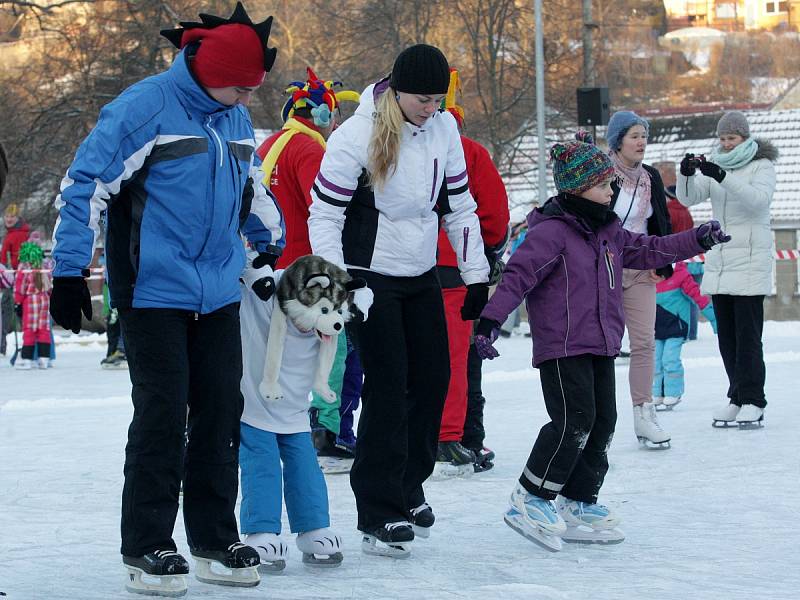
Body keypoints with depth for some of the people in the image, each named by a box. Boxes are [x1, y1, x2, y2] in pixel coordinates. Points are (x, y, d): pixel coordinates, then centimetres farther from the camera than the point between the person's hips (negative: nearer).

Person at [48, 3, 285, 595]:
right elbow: (84, 184, -11)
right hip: (153, 293, -7)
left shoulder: (235, 119, 11)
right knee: (162, 416, -6)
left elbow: (253, 188, 29)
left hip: (218, 295, 7)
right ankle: (146, 547, 4)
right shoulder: (144, 107, -12)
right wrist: (70, 271, -11)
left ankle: (215, 539, 17)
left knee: (221, 412, 7)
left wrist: (270, 248, 31)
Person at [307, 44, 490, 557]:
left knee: (433, 379, 7)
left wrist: (476, 275, 9)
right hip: (371, 277, -6)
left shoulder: (444, 129, -1)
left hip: (423, 277, 6)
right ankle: (379, 516, -1)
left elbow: (459, 205, 9)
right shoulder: (356, 136, -18)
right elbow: (324, 214, -14)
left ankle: (408, 486, 28)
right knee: (388, 388, -8)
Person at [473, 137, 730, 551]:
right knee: (575, 421, -17)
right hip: (561, 348, -9)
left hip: (600, 346, 9)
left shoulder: (610, 233, 13)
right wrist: (491, 319, -29)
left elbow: (647, 251, 25)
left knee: (603, 422, 9)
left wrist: (695, 241, 19)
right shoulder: (550, 232, -14)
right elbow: (518, 275, -21)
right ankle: (531, 501, -8)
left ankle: (578, 505, 18)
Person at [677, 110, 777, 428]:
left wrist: (723, 177, -32)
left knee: (747, 331, -9)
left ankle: (752, 401, -6)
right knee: (725, 333, 7)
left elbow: (759, 198, -21)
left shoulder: (762, 165, -3)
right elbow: (688, 198, 3)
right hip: (719, 259, 6)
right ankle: (737, 397, 14)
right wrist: (686, 174, -18)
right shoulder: (715, 165, 12)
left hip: (750, 259, -6)